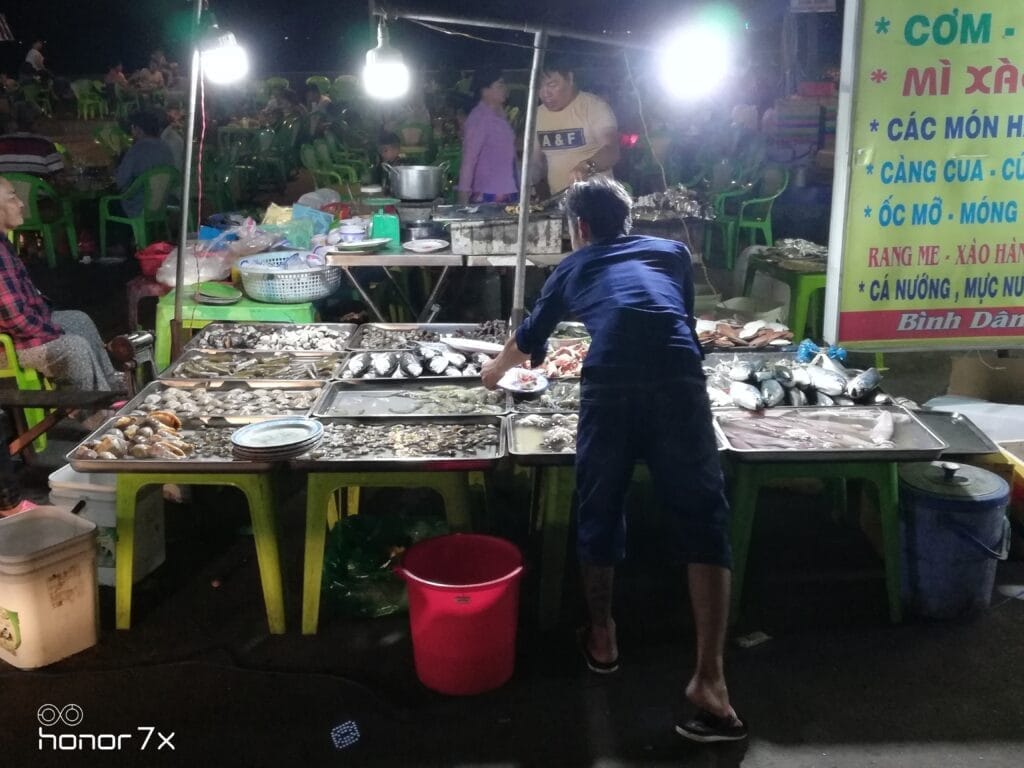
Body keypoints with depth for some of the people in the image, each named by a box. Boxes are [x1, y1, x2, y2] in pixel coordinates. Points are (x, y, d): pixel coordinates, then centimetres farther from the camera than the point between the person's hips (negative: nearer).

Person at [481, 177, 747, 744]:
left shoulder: (575, 266, 29)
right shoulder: (673, 252, 30)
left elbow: (528, 340, 43)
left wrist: (493, 372, 64)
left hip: (609, 387, 0)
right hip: (679, 381, 1)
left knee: (599, 513, 18)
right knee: (703, 521, 4)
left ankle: (601, 637, 34)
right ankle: (709, 680, -2)